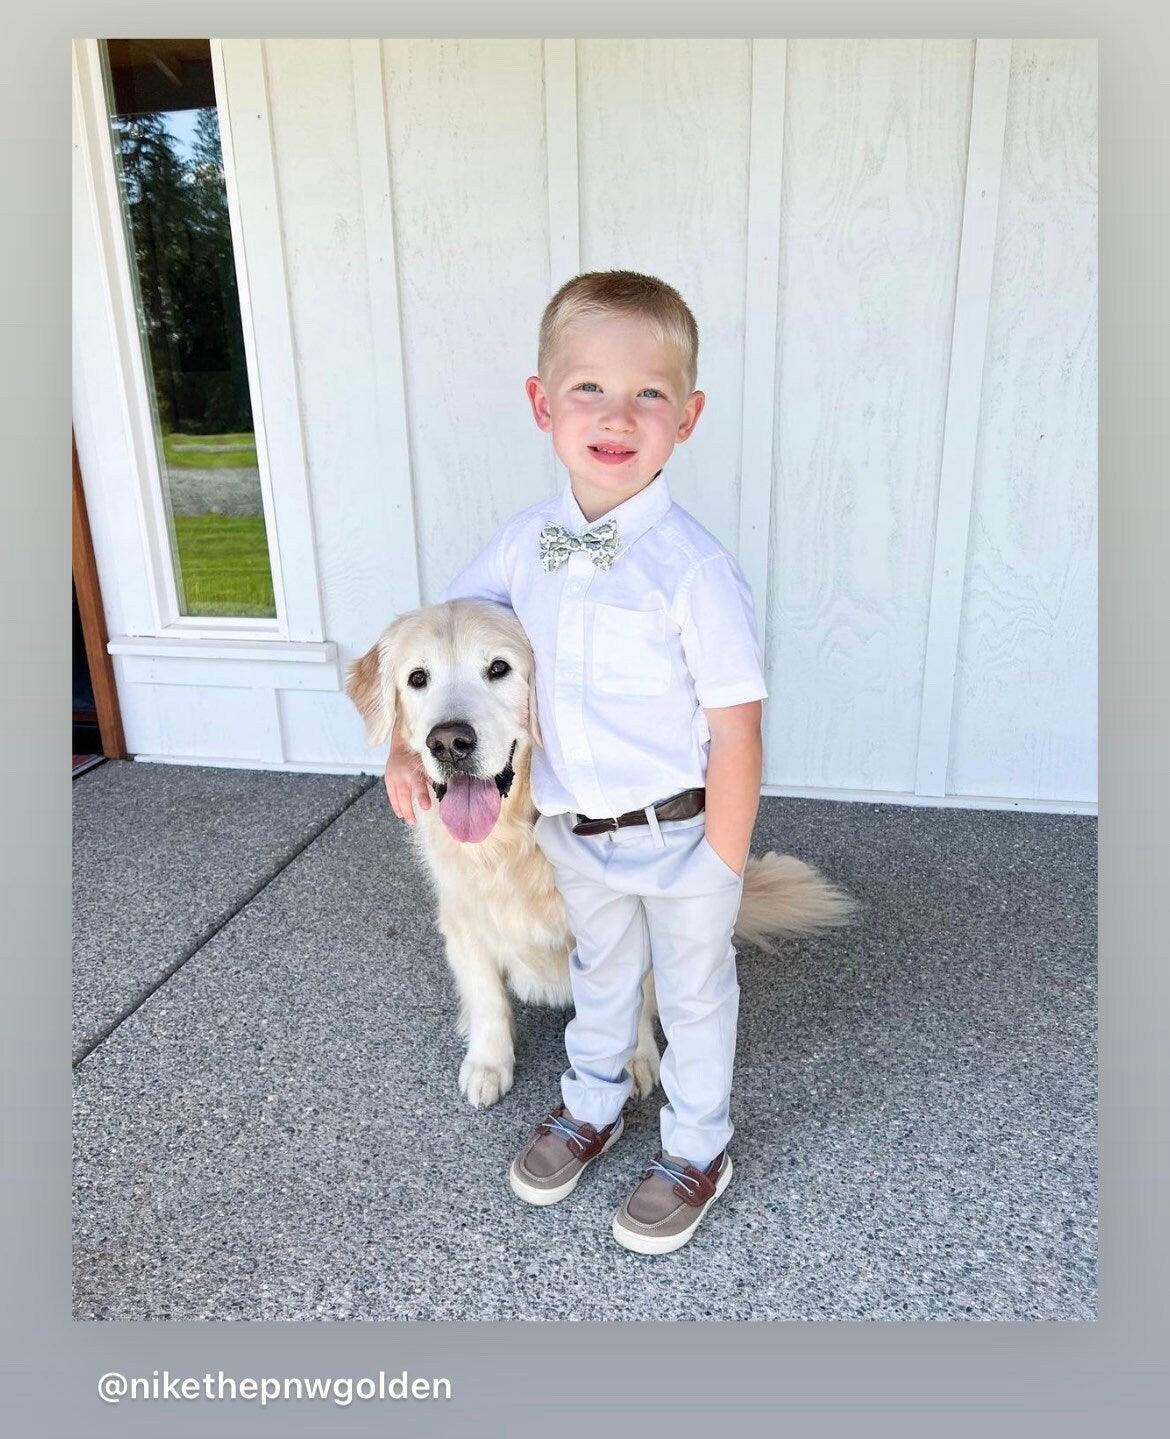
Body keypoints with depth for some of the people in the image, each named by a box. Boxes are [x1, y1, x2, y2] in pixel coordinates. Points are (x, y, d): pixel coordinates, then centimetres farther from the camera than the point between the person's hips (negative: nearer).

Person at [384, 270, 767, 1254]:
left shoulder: (693, 569, -26)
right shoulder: (525, 544, -8)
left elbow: (736, 734, -21)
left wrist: (718, 872, -15)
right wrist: (406, 738, -2)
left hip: (680, 840, -5)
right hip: (573, 830, 5)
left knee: (694, 994, 18)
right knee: (600, 973, 28)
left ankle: (699, 1150, 44)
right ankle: (593, 1105, 54)